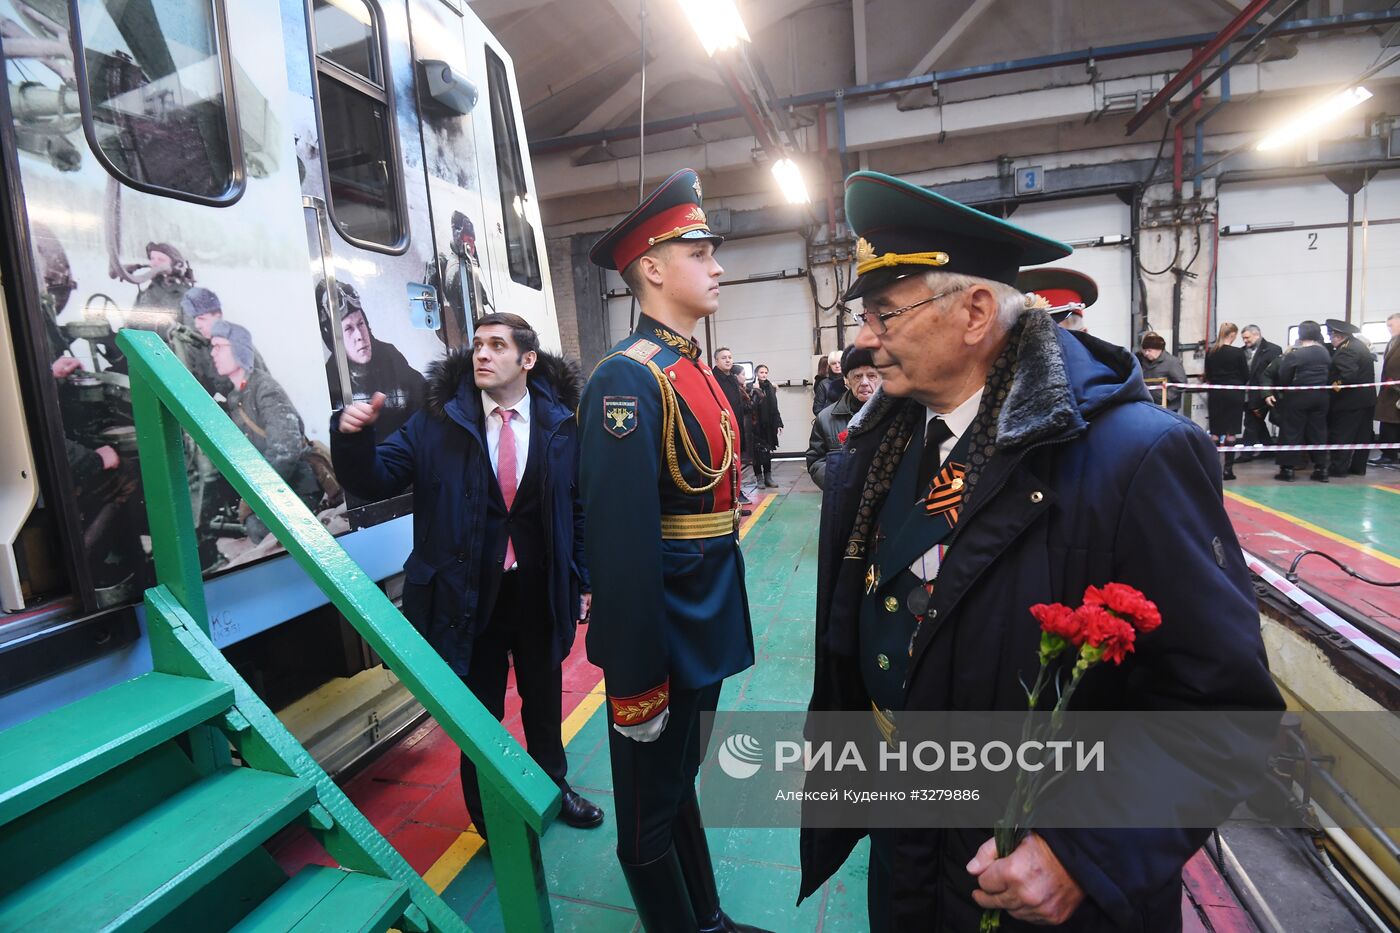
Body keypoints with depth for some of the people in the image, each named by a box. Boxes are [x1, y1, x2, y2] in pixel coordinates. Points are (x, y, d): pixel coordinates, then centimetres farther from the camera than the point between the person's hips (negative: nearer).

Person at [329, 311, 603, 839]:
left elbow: (579, 506, 0)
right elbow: (376, 482, -6)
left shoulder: (559, 422, -5)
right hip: (470, 592, -1)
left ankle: (552, 785, 49)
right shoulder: (438, 419, -6)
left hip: (540, 590, 1)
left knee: (544, 697, 22)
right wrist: (354, 437, -26)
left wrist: (582, 580, 1)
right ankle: (488, 816, 41)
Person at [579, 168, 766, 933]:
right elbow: (620, 541, -25)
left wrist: (720, 625, 17)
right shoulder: (628, 378, -20)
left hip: (706, 625, 9)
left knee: (682, 781, 26)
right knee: (652, 808, 14)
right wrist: (635, 680, -21)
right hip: (661, 634, -9)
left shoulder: (696, 370, 9)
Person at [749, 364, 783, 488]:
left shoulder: (770, 388, 11)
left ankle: (768, 477, 16)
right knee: (757, 451, 0)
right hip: (756, 425, -5)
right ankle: (758, 478, 8)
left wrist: (778, 424, 10)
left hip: (768, 425, 5)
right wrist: (756, 390, -25)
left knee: (768, 451, 8)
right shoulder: (752, 388, -5)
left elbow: (774, 408, 13)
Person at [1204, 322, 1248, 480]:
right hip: (1234, 393, -3)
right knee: (1231, 433, 2)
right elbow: (1246, 375, -2)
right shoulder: (1238, 352, -9)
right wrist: (1236, 381, 16)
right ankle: (1228, 468, 2)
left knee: (1215, 432, 7)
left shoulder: (1210, 353, 0)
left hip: (1215, 394, 3)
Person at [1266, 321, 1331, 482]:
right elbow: (1328, 373, 7)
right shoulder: (1325, 353, 4)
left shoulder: (1294, 354, -12)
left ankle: (1288, 468, 0)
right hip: (1320, 396, 5)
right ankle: (1321, 468, 14)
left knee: (1291, 432, 1)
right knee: (1318, 431, 11)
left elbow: (1283, 377, -11)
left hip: (1298, 396, -5)